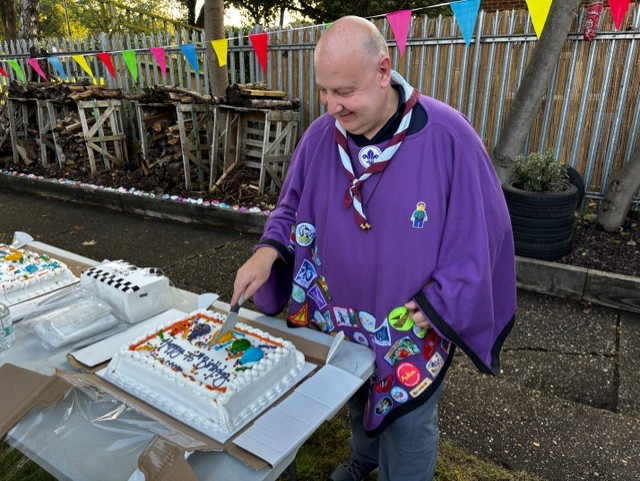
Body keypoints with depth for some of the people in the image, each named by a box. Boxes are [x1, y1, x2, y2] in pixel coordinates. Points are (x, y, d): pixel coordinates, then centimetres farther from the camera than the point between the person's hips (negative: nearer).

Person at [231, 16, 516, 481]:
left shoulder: (447, 136, -22)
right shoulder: (320, 136, -9)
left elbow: (480, 230, -15)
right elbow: (293, 207, 3)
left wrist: (436, 306, -16)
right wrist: (268, 250, -16)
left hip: (412, 332, -4)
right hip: (340, 315, 5)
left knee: (407, 425, 14)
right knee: (357, 403, 28)